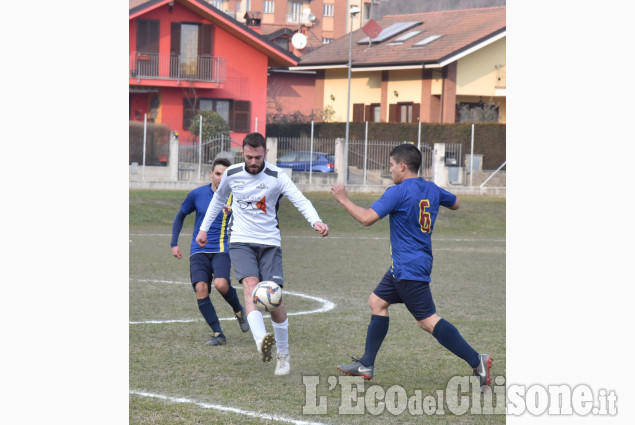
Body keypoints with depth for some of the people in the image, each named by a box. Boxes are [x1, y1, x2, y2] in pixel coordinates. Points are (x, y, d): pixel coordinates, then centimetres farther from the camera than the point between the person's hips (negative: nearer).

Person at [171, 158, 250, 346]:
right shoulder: (197, 194, 3)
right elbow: (180, 216, 18)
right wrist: (174, 243, 12)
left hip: (222, 250, -2)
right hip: (199, 251, 2)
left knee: (221, 284, -28)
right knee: (201, 289, -20)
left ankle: (239, 311, 5)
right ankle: (218, 334, -8)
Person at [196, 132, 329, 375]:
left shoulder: (277, 177, -7)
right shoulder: (231, 174, 3)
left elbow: (300, 200, -19)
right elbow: (219, 198, 23)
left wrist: (315, 221, -38)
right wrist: (204, 228, 25)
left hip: (270, 244, -1)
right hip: (241, 243, 1)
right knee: (251, 285, -25)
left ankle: (283, 355, 13)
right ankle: (261, 341, -47)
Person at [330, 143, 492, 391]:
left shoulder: (398, 192, -17)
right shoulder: (431, 190, 8)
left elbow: (367, 218, -20)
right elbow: (455, 203, 27)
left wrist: (343, 199, -7)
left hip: (409, 267, -10)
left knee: (428, 320, -12)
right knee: (377, 301, 17)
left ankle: (476, 361, -18)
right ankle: (366, 366, 20)